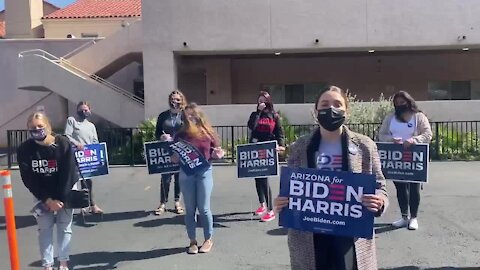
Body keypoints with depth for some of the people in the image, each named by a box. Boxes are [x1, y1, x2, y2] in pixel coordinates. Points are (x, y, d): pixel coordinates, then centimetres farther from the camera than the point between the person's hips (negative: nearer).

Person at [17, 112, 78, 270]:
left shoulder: (63, 144, -20)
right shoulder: (25, 150, -15)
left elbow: (68, 174, -18)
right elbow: (28, 179, -14)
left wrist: (60, 198, -19)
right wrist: (47, 200, -18)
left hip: (65, 193, -1)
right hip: (41, 195, 1)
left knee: (64, 228, 5)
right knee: (45, 228, 5)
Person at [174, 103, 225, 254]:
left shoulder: (208, 133, -1)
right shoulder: (181, 135, 0)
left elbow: (216, 152, 9)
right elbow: (174, 155, 7)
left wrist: (218, 155, -13)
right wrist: (174, 158, -14)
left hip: (204, 172, -1)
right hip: (186, 173, 2)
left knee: (203, 208, 3)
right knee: (190, 209, 9)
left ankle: (208, 240, 20)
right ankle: (192, 241, 22)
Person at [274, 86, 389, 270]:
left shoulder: (364, 146, 0)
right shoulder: (300, 147, 3)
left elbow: (378, 186, 5)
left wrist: (379, 201, -17)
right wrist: (281, 203, -10)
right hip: (308, 236, 1)